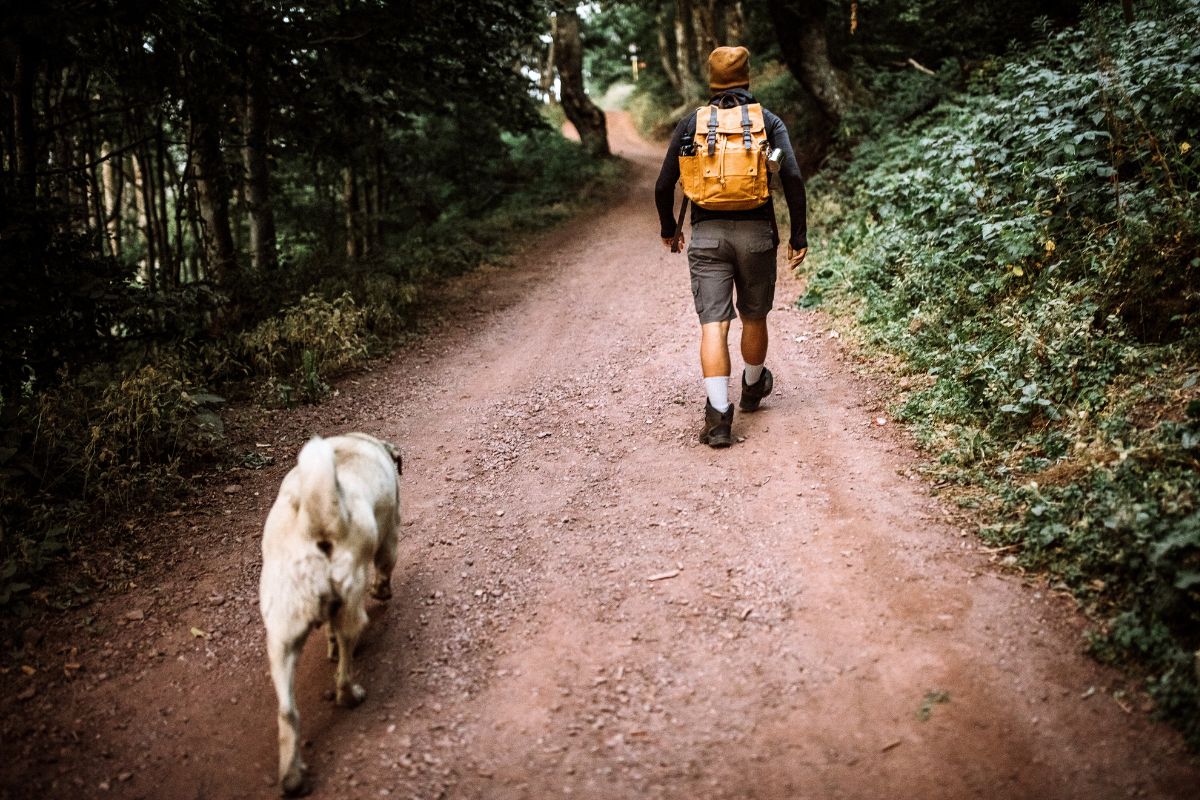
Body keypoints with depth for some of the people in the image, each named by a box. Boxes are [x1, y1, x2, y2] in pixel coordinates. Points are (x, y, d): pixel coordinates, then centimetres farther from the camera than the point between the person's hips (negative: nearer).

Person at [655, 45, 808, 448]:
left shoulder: (691, 123, 6)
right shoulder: (768, 121, 4)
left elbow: (664, 186, 6)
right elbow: (793, 178, -7)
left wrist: (669, 229, 22)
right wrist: (799, 235, -2)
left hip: (707, 234, 0)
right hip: (756, 233, 1)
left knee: (714, 324, -4)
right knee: (754, 318, 18)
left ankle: (718, 415, -14)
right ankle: (753, 388, 40)